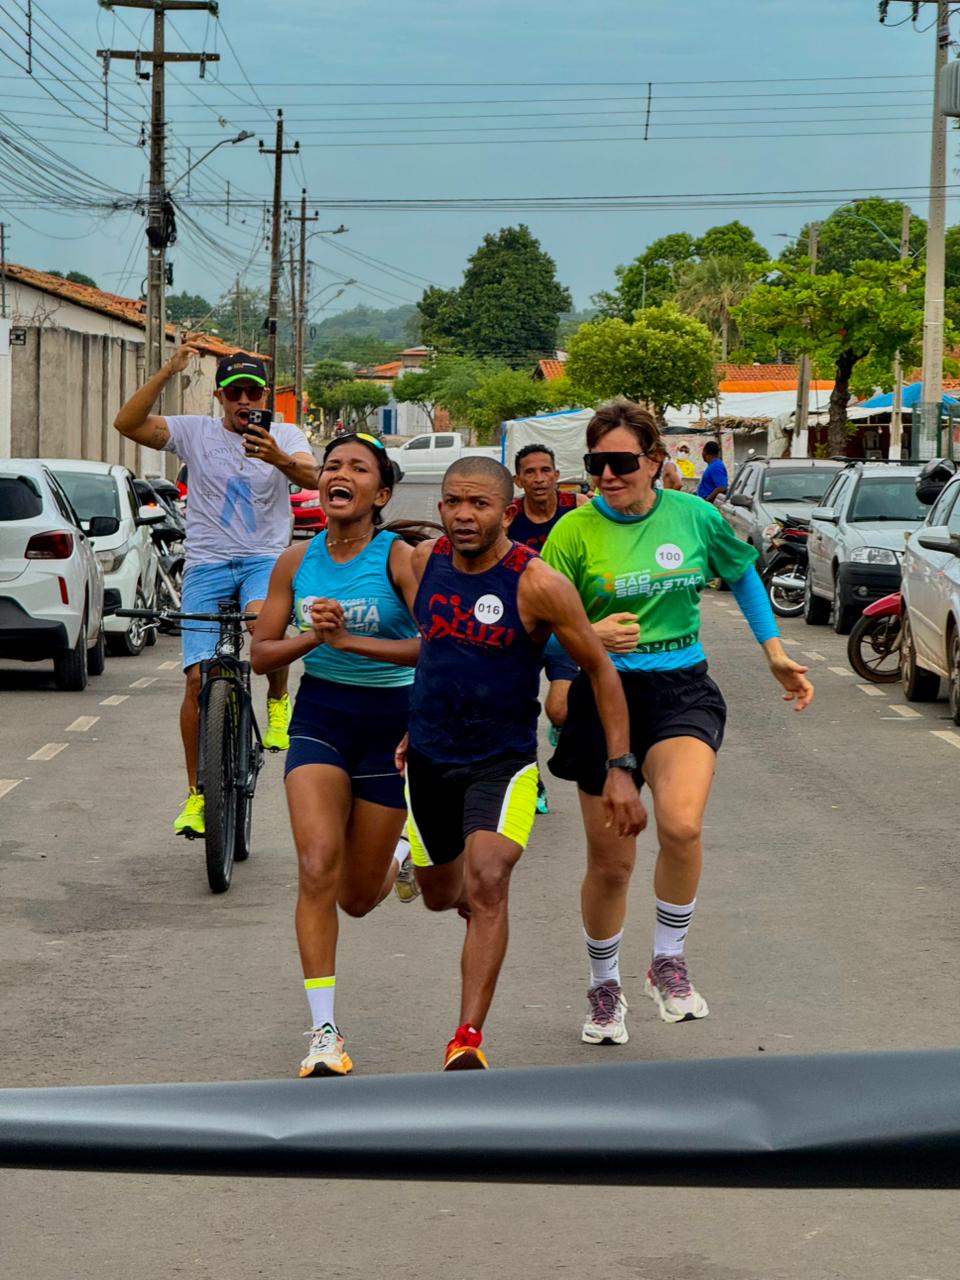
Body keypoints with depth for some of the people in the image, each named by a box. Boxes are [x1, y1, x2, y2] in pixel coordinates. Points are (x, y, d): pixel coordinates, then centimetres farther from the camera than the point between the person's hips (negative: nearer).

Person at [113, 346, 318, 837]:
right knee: (199, 679, -6)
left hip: (265, 560, -1)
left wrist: (278, 459, -38)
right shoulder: (195, 432, 4)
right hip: (207, 564, 1)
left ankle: (278, 700, -3)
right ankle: (197, 793, 6)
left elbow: (311, 477, -16)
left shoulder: (284, 435, 5)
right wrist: (168, 372, -21)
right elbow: (128, 424, -10)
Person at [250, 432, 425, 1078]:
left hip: (390, 717, -2)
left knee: (358, 898, 7)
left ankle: (398, 855, 46)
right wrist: (313, 636, -16)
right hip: (319, 714, 2)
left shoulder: (400, 557, -12)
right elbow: (261, 654, 3)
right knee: (317, 868, -18)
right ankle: (324, 1031, -12)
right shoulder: (298, 561, 0)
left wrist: (355, 639, -28)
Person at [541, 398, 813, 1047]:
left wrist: (776, 654, 16)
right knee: (611, 861, 7)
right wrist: (592, 636, -25)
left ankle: (669, 962, -4)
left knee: (681, 824, -27)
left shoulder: (696, 517, -1)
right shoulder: (576, 531, -7)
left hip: (682, 691, 0)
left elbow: (744, 574, 18)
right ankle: (605, 986, 33)